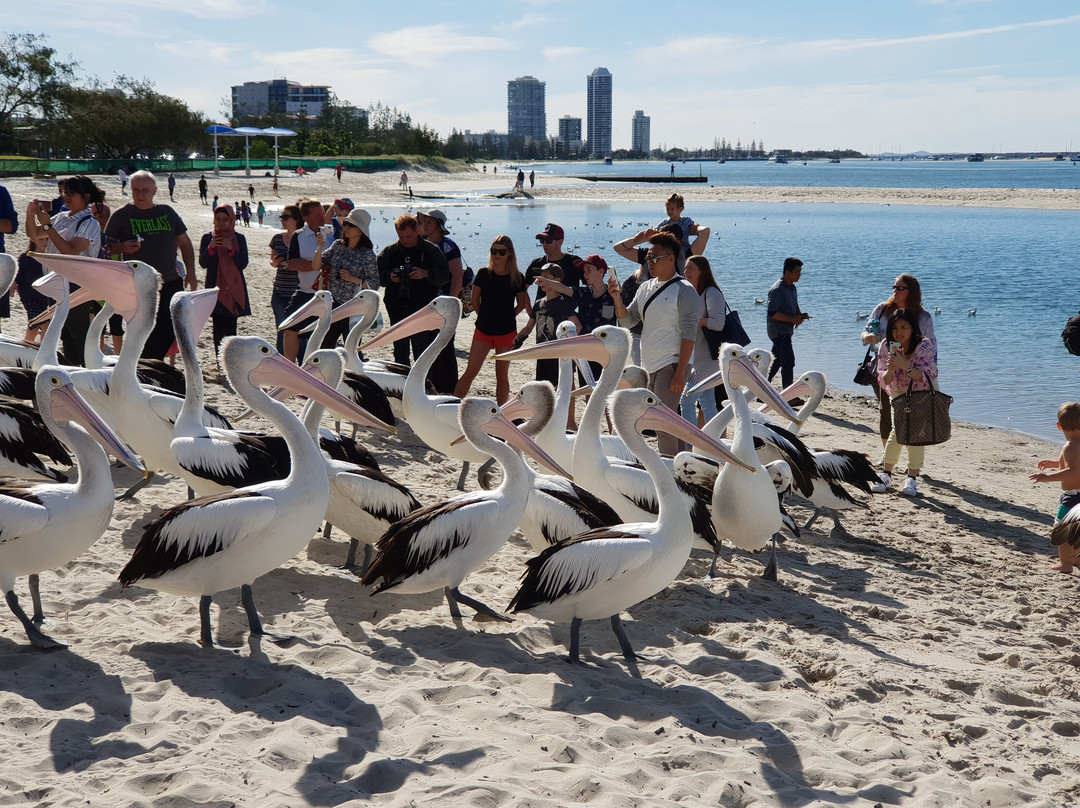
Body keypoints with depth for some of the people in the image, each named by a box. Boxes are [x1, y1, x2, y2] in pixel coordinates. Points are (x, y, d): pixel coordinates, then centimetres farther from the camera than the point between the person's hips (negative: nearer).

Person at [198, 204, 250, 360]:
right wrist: (211, 247, -19)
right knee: (219, 328, -8)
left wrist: (231, 249, -17)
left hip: (234, 289, 1)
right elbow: (203, 263, -2)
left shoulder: (239, 239, 7)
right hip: (216, 288, -1)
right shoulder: (207, 238, 5)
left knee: (231, 328, -2)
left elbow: (243, 264, -1)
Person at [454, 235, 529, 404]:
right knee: (470, 372, -4)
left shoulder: (517, 278, -4)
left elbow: (521, 304, 8)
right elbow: (475, 301, 7)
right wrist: (485, 318, 9)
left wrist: (505, 317, 6)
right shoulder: (484, 273, -3)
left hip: (506, 332, 0)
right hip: (483, 331, 0)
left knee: (502, 376, 8)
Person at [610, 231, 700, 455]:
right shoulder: (646, 288, 13)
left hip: (671, 366, -8)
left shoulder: (684, 290, -9)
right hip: (650, 366, 8)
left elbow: (689, 334, -14)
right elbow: (627, 320, 13)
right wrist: (617, 299, -5)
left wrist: (680, 373, -19)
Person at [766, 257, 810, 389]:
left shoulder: (792, 288, 13)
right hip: (778, 331, -10)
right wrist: (792, 319, -22)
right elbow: (772, 313, -23)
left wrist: (800, 315, 3)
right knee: (788, 362, -13)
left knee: (777, 361, 15)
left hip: (786, 331, 10)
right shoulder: (777, 289, -18)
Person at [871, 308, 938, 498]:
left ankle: (912, 478, -6)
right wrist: (890, 370, -37)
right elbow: (884, 382, -14)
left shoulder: (924, 345, -25)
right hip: (898, 395, 2)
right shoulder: (887, 346, -16)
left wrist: (905, 365, -46)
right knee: (898, 430, -12)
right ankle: (886, 474, -4)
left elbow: (926, 377, -32)